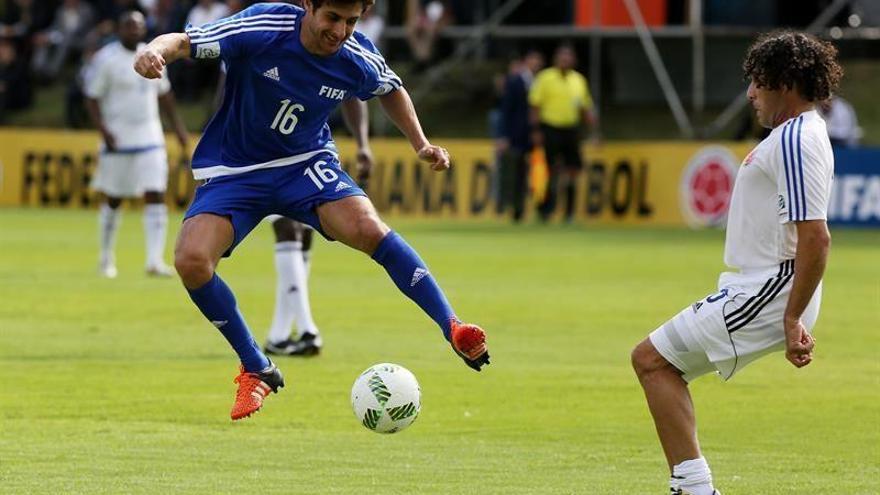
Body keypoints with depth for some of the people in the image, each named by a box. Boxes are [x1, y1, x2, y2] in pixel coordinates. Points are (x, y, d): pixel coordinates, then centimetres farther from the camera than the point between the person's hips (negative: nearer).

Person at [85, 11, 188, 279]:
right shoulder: (106, 58, -8)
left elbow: (164, 94, 21)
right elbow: (92, 99, -8)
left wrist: (178, 126, 16)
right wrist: (104, 131, -20)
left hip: (151, 140, 4)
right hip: (118, 142, -4)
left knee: (155, 197, -8)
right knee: (113, 200, 7)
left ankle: (155, 260, -11)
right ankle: (106, 258, 24)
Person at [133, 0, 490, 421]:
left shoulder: (359, 59, -11)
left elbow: (390, 91, 14)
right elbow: (183, 42, -24)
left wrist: (421, 145, 7)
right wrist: (155, 52, -46)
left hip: (305, 163, 1)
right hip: (234, 171, -1)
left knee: (367, 228, -29)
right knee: (191, 259, -24)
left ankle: (453, 329, -17)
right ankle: (256, 370, -4)